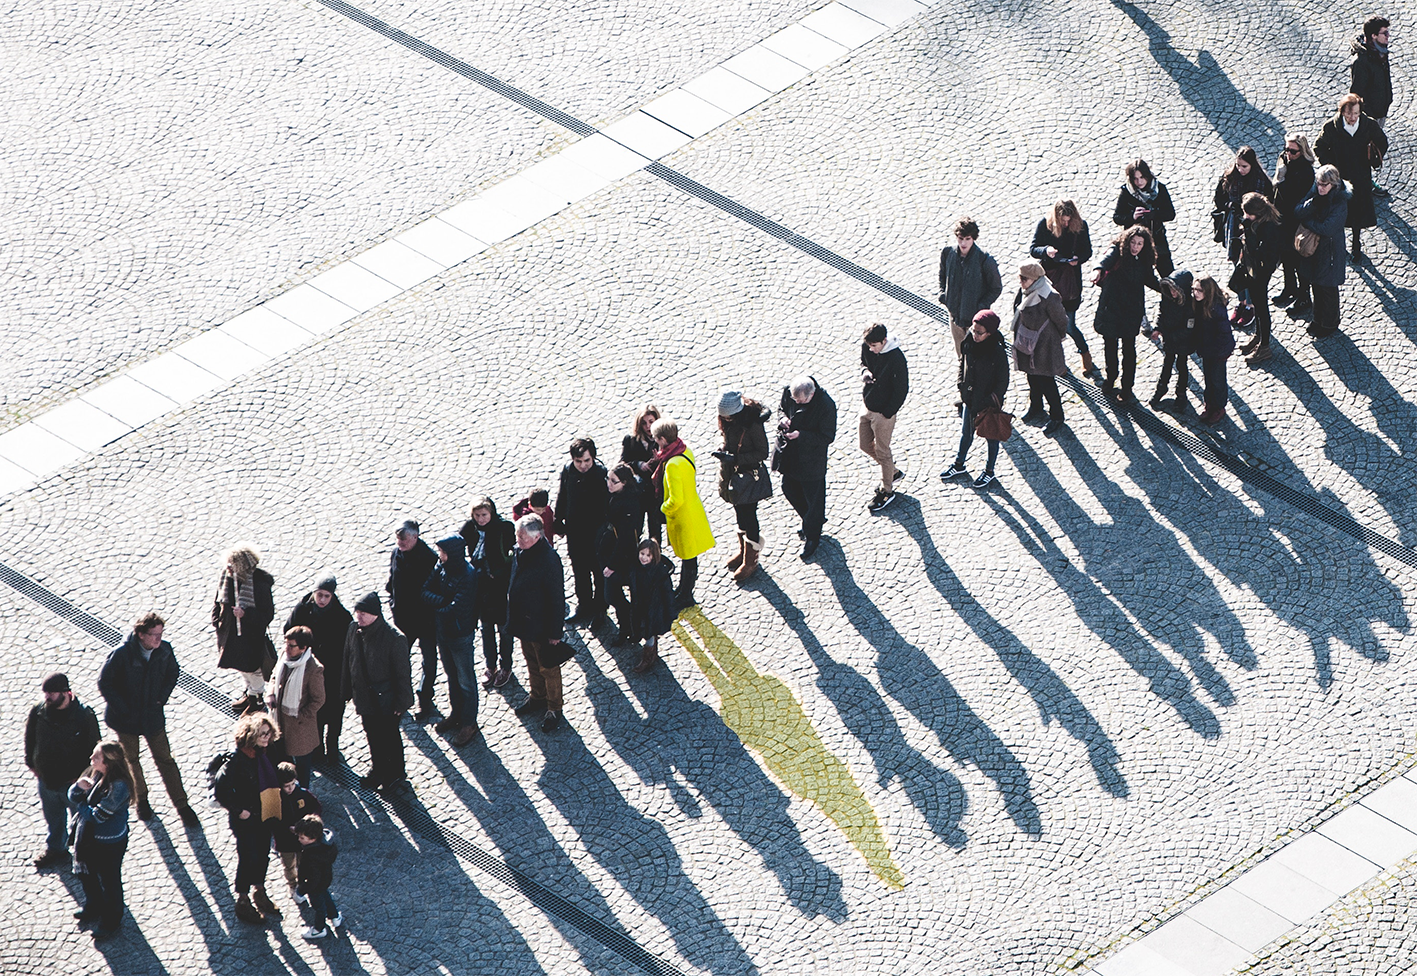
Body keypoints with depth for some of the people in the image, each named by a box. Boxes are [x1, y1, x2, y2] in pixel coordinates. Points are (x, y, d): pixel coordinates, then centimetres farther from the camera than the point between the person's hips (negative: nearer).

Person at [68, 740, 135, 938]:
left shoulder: (118, 786, -33)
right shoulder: (95, 774, -8)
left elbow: (97, 816, -28)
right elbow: (73, 797, 1)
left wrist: (81, 806, -10)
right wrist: (79, 786, -21)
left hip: (109, 843, -8)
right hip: (87, 835, 8)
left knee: (109, 881, 14)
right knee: (86, 874, 27)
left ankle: (111, 920, 36)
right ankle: (93, 908, 53)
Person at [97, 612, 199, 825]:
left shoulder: (164, 650, -13)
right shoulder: (122, 653, -24)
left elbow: (172, 675, 7)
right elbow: (105, 682, -15)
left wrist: (161, 699, -3)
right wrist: (122, 709, -16)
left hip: (153, 716, 2)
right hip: (127, 718, -2)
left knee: (165, 760, 6)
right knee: (131, 760, 16)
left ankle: (182, 805, 14)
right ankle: (141, 799, 38)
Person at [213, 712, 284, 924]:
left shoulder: (266, 752, -5)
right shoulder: (238, 760, -28)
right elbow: (220, 790, -27)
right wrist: (238, 810, -19)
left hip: (265, 815, 7)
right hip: (245, 819, -7)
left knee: (263, 854, 20)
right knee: (248, 858, 6)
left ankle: (258, 892, 42)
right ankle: (243, 901, 25)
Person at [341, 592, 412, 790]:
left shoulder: (394, 638, -26)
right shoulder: (354, 630, -8)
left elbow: (402, 673, -17)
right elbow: (348, 662, 7)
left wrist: (401, 703, -12)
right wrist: (347, 690, 13)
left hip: (387, 700, -5)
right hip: (364, 697, 5)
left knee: (390, 737, 12)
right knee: (372, 736, 21)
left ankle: (395, 775, 31)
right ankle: (378, 769, 42)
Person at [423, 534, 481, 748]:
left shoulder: (467, 576, -27)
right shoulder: (441, 567, -6)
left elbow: (456, 610, -30)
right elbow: (426, 592, -5)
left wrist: (437, 609, -17)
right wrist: (443, 602, -21)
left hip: (461, 634, -7)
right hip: (443, 632, 7)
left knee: (466, 681, 9)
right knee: (451, 676, 23)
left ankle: (469, 723, 22)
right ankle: (456, 715, 40)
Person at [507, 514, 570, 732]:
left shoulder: (549, 560, -30)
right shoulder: (519, 552, -6)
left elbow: (556, 598, -23)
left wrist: (555, 631, -17)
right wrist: (512, 619, 18)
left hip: (542, 626, -8)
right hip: (523, 623, 8)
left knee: (548, 668, 10)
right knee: (531, 663, 25)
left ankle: (554, 708, 27)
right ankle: (537, 697, 46)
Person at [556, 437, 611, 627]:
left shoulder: (601, 474, -22)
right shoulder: (568, 472, -8)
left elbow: (608, 505, -16)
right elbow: (562, 498, 8)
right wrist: (559, 522, 12)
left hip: (596, 533, -5)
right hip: (574, 531, 5)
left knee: (599, 572, 11)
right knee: (579, 571, 20)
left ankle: (599, 611, 27)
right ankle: (584, 606, 38)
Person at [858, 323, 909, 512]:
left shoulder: (896, 359, -28)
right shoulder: (867, 347, -9)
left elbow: (902, 390, -19)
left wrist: (887, 413, -14)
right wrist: (865, 371, -11)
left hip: (883, 413, -7)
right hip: (867, 406, 7)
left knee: (882, 452, 7)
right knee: (865, 445, 21)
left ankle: (887, 491, 27)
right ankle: (893, 472, 43)